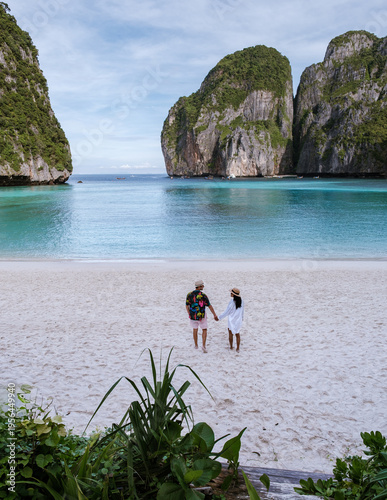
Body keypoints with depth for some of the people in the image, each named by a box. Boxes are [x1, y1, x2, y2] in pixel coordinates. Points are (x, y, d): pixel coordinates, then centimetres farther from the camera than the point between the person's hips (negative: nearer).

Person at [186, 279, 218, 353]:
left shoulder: (189, 294, -8)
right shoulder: (203, 295, -18)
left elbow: (187, 306, -2)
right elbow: (210, 306, -12)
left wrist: (189, 315, 14)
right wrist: (215, 315, -1)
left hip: (193, 316, 3)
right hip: (201, 316, -3)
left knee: (195, 329, 25)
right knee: (204, 330, 16)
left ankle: (196, 345, 35)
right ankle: (203, 346, 1)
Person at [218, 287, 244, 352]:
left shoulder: (232, 302, -25)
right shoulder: (241, 301, -9)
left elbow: (226, 312, -20)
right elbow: (243, 311, 6)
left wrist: (219, 318, -10)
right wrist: (242, 317, 25)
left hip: (232, 321, -4)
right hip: (239, 320, 4)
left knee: (230, 333, 19)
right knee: (237, 334, 17)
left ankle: (231, 346, 30)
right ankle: (237, 348, 20)